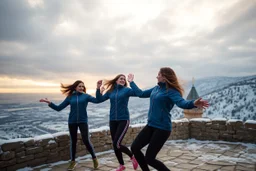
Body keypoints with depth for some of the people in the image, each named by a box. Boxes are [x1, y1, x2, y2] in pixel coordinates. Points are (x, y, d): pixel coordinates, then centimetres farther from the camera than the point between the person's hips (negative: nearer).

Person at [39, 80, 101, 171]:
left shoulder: (86, 96, 1)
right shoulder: (70, 97, 4)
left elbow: (97, 101, -14)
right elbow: (59, 108, 4)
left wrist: (98, 89, -25)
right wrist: (49, 103, -7)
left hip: (83, 121, -2)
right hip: (72, 122, 2)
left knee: (86, 140, -9)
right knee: (73, 141, 10)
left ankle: (94, 158, 11)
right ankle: (73, 161, 25)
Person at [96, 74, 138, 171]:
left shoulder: (126, 90, -3)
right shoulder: (110, 91, 9)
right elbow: (99, 99, 7)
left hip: (124, 120, -5)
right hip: (113, 120, 5)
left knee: (117, 144, -14)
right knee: (115, 144, 9)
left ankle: (132, 157, 13)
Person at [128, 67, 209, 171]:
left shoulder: (171, 91, -14)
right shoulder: (156, 88, 10)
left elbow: (182, 103, -33)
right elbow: (141, 94, 23)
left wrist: (193, 103, -54)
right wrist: (131, 82, 32)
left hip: (162, 128, -8)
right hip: (150, 126, 8)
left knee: (149, 158, -6)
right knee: (134, 148, 8)